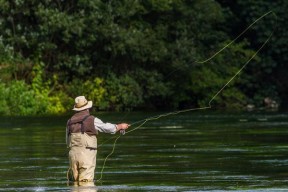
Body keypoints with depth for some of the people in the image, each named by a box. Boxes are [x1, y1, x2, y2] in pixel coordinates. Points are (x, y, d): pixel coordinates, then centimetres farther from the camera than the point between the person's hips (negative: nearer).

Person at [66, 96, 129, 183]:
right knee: (86, 181, -7)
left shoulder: (70, 122, 10)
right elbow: (108, 128, 7)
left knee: (76, 181, 11)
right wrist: (121, 126, 26)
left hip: (73, 154, 5)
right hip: (86, 155, -5)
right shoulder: (92, 120, -5)